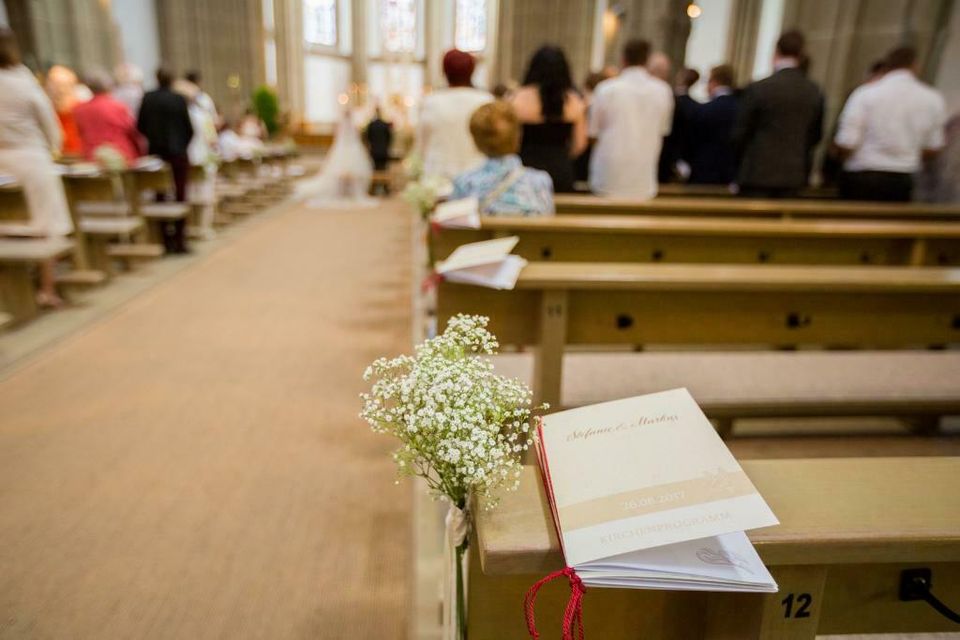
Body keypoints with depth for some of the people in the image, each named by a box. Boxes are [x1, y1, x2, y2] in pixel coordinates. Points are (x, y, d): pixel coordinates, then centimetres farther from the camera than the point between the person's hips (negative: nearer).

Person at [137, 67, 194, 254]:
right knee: (180, 195, 4)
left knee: (160, 196, 9)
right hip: (177, 154, -2)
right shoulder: (179, 99, -8)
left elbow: (140, 126, -1)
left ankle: (166, 239, 11)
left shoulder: (147, 98, -2)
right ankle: (179, 239, 3)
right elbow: (189, 128, -5)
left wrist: (151, 144, 13)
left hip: (155, 154, 2)